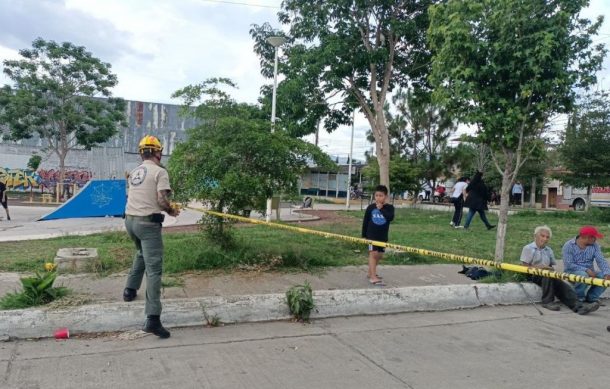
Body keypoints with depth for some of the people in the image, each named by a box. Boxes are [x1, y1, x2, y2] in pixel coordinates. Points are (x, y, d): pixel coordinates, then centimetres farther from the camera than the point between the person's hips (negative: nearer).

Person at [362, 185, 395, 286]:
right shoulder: (370, 207, -2)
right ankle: (373, 277, -15)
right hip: (371, 235, -3)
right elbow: (365, 221, 3)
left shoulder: (389, 207, -2)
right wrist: (364, 235, 3)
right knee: (373, 253, -11)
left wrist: (381, 209, -22)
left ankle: (371, 273, 30)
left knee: (379, 255, 12)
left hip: (383, 236, 3)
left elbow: (390, 218, -21)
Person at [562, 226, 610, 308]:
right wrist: (586, 270, -29)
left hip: (589, 273, 5)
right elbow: (569, 265, -20)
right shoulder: (568, 246, -13)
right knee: (583, 275, -36)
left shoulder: (594, 245, 2)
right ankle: (578, 297, -8)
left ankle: (591, 297, 0)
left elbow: (601, 261, -10)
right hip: (573, 273, -5)